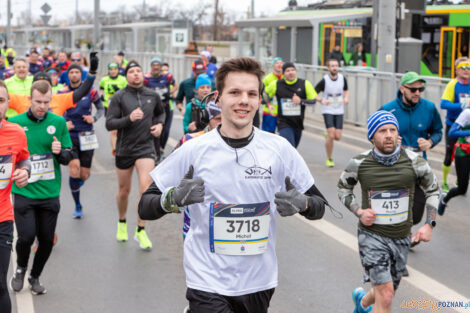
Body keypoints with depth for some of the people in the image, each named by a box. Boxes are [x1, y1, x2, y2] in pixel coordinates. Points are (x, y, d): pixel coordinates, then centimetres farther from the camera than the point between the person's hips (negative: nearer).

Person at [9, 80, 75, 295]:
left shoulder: (59, 122, 2)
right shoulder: (15, 122, -3)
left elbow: (69, 156, 6)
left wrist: (60, 152, -15)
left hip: (50, 194, 2)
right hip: (23, 192, -2)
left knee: (47, 240, 6)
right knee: (27, 236, -11)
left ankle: (35, 277, 30)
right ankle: (20, 269, 21)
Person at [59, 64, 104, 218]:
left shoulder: (90, 91, -1)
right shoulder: (62, 92, -1)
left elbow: (101, 108, 10)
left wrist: (94, 118, -10)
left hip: (87, 136, 1)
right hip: (70, 136, -1)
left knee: (84, 176, 2)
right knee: (74, 169, -17)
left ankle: (76, 183, 43)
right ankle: (78, 206, 1)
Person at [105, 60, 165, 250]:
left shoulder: (152, 96, 4)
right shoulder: (119, 97, -5)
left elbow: (161, 113, 24)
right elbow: (109, 124, -10)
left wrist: (159, 124, 4)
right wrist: (129, 119, -24)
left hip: (145, 147, 1)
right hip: (124, 149, -1)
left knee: (146, 188, -15)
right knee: (124, 191, 12)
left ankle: (141, 231, -3)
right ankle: (122, 223, 39)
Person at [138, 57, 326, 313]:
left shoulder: (279, 149, -1)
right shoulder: (193, 151, -5)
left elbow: (319, 206, 6)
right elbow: (145, 208, -2)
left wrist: (301, 203, -15)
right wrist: (174, 198, -21)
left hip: (259, 282, 3)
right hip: (208, 284, -2)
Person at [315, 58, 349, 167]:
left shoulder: (343, 78, 0)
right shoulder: (324, 80, -11)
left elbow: (346, 90, 18)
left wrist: (346, 98, -3)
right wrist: (321, 100, -22)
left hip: (339, 111, 3)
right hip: (327, 110, -3)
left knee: (338, 137, -4)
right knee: (331, 135, -14)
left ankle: (327, 135, 33)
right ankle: (329, 159, 3)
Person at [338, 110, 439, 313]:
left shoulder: (413, 161, -8)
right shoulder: (359, 163, -10)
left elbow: (433, 189, 8)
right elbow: (343, 188, 9)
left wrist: (429, 224, -1)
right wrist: (358, 211, -8)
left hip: (401, 237, 3)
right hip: (372, 235, -3)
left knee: (386, 293, 19)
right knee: (385, 296, -16)